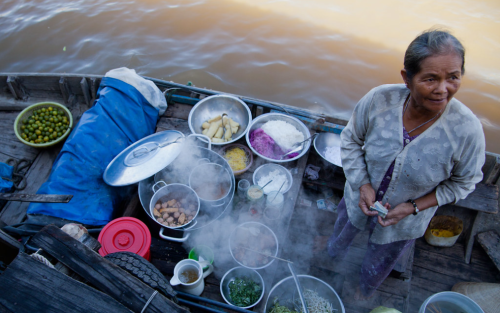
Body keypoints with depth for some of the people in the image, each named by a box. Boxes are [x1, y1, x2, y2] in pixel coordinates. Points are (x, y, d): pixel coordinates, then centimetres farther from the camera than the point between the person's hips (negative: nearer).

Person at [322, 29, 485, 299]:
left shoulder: (467, 130, -31)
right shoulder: (379, 100, -28)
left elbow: (462, 183, -13)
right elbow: (351, 140, -10)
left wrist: (413, 207, -21)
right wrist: (362, 184, -21)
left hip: (404, 223, -1)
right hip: (358, 201, 1)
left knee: (376, 269, 29)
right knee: (339, 240, 34)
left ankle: (364, 294, 67)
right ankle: (332, 256, 73)